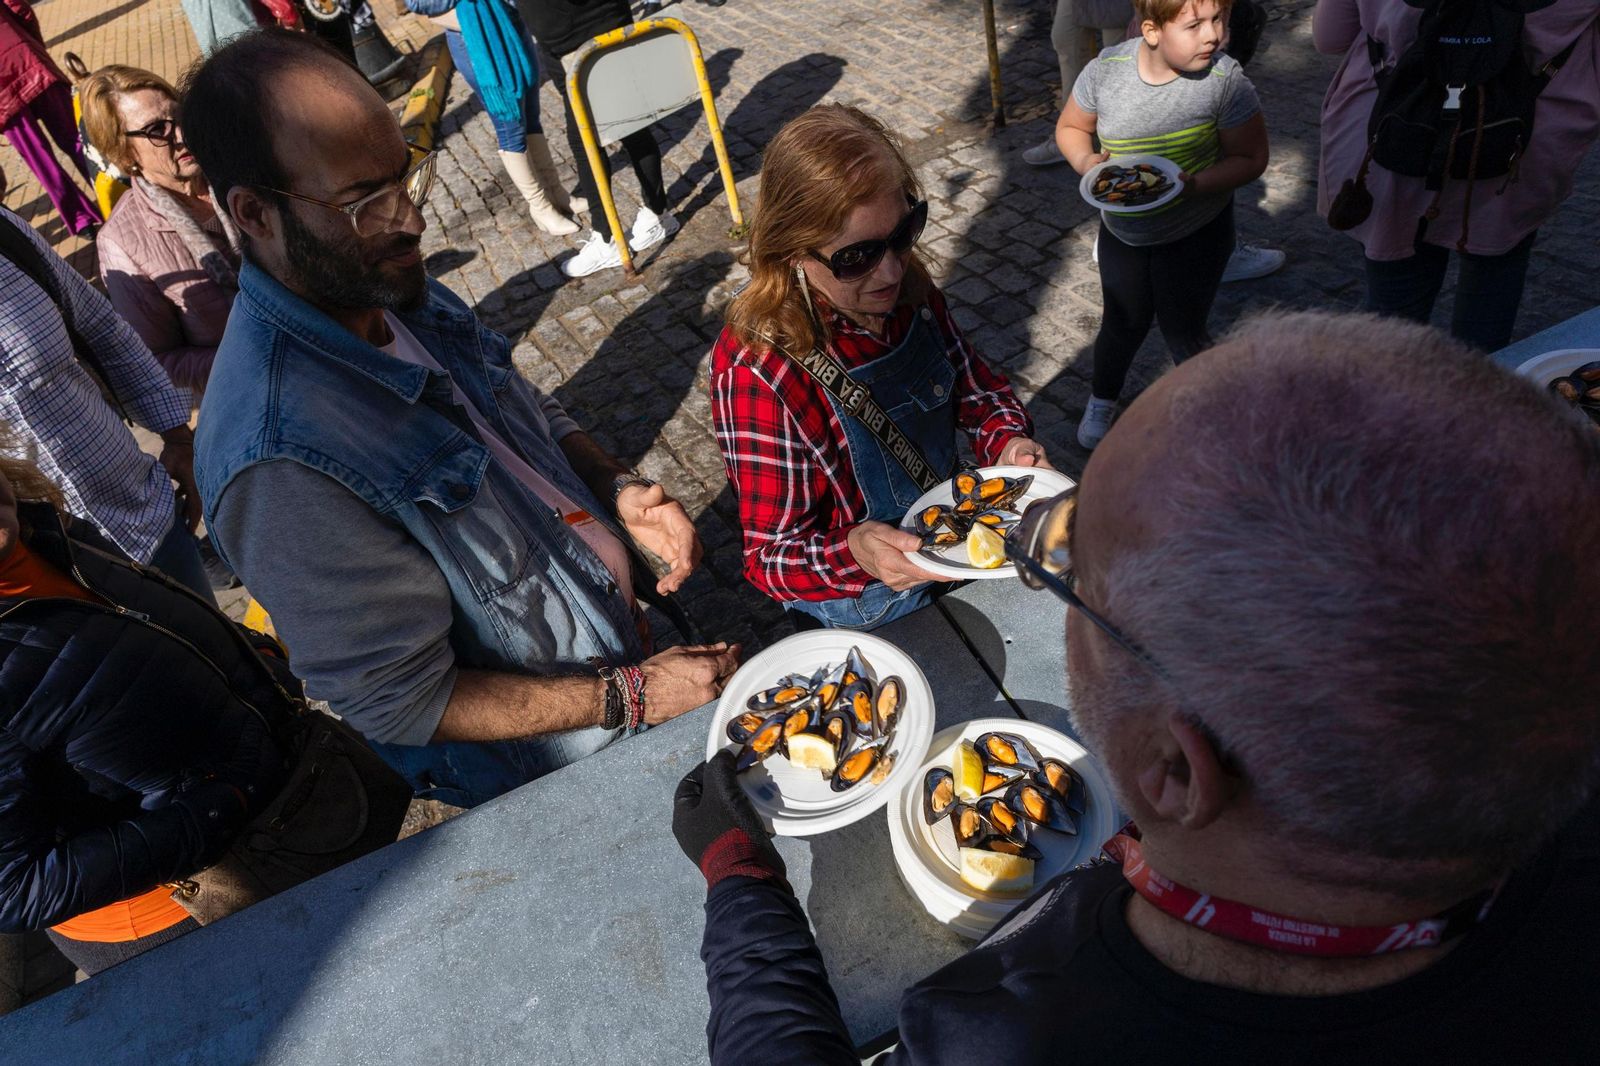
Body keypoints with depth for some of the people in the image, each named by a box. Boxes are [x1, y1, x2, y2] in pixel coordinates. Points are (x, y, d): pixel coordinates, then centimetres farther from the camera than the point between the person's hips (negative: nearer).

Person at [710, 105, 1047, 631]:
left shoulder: (908, 287, -11)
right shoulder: (757, 371, -31)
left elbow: (976, 387, 6)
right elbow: (773, 557, -23)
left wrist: (1008, 441, -17)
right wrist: (856, 552, -45)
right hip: (868, 605, -6)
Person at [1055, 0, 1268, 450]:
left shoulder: (1226, 81, -21)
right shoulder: (1105, 70, -16)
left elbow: (1251, 158, -14)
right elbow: (1070, 127, 1)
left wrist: (1193, 185, -30)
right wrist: (1087, 162, -20)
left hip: (1197, 231, -2)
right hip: (1122, 229, 2)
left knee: (1182, 330, 5)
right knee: (1123, 322, 14)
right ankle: (1101, 403, 41)